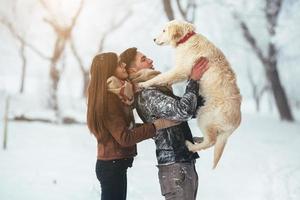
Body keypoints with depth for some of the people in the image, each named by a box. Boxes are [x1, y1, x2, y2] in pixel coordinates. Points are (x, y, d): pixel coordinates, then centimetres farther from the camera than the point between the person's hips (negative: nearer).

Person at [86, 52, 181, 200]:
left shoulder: (115, 95, 10)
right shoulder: (108, 100, -19)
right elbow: (124, 137, -24)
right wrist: (157, 125, -22)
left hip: (113, 165, 10)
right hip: (112, 166, -9)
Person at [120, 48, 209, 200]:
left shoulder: (155, 90, 15)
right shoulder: (147, 95, -15)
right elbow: (183, 110, -25)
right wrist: (193, 81, -13)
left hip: (184, 164, 9)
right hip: (176, 167, -9)